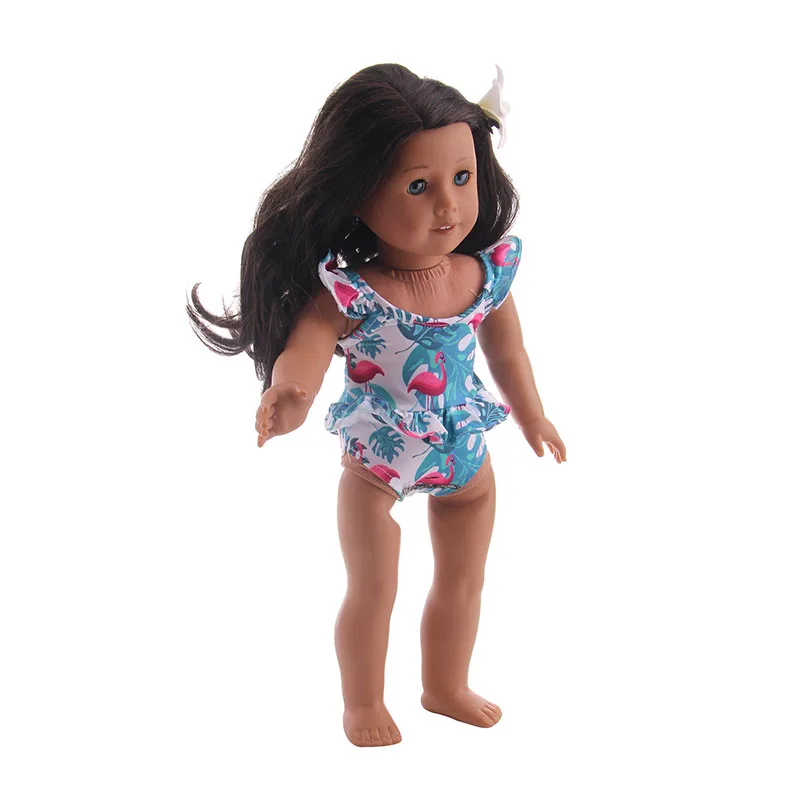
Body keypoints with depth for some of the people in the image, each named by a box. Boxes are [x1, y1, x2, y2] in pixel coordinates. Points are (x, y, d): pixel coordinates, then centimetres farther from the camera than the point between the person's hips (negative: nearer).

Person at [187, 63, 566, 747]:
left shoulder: (488, 270, -14)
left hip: (466, 454, 5)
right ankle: (364, 703, 38)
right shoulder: (347, 288, -28)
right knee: (373, 591, 12)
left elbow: (507, 351, 3)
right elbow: (305, 345, -39)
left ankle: (446, 687, 47)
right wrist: (289, 396, -62)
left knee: (463, 581, 22)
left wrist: (533, 416, 17)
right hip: (378, 460, -4)